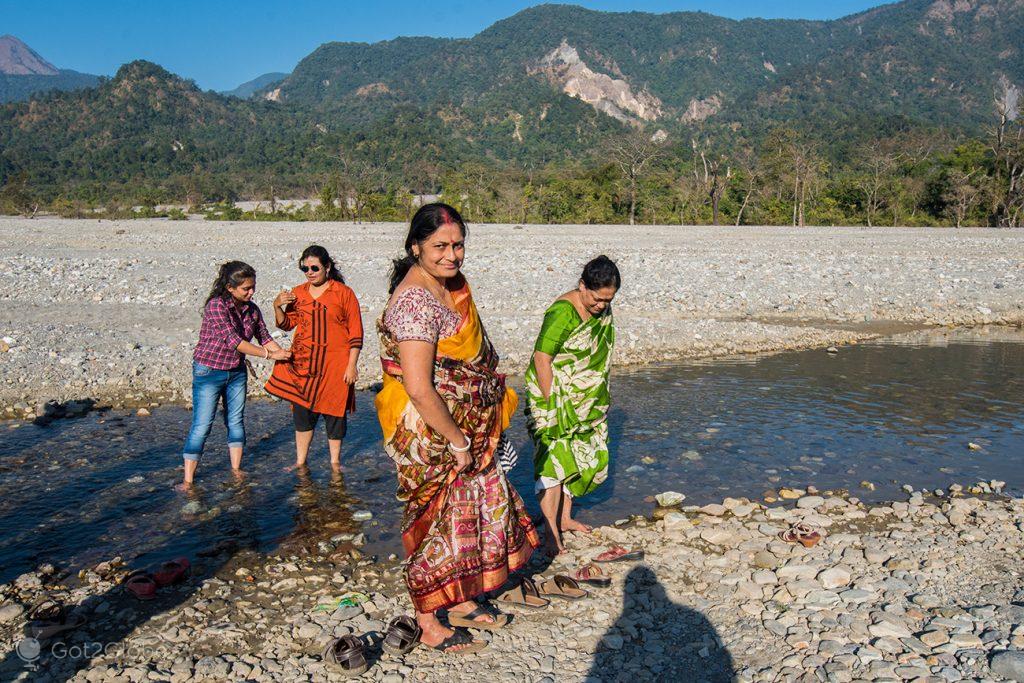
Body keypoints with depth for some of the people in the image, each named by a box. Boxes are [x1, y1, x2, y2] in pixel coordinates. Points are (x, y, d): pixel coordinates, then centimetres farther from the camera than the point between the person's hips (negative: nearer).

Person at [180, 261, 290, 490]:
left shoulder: (252, 309, -1)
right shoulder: (216, 306, -22)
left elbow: (264, 337, 7)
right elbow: (234, 341, -28)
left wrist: (283, 353, -10)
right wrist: (269, 354, -25)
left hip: (236, 372, 6)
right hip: (209, 372, -6)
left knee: (236, 421, 12)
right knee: (202, 425, -5)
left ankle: (236, 469, 25)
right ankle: (187, 480, 1)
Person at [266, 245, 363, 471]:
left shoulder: (343, 293, -5)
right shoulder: (298, 293, 7)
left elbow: (355, 333, -5)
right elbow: (286, 324, 12)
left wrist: (351, 366, -9)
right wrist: (278, 307, -8)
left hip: (334, 365, -3)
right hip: (302, 363, 4)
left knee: (334, 412, 5)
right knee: (301, 411, 8)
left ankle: (335, 462, 22)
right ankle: (300, 462, 22)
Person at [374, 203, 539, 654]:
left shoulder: (453, 284, 5)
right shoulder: (415, 302, -25)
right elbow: (418, 389, -29)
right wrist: (458, 442, -19)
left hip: (465, 427, 9)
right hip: (429, 434, -9)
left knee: (474, 508, 20)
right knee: (435, 522, 5)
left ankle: (460, 603, 39)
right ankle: (429, 625, 25)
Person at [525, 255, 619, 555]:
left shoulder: (603, 309, 1)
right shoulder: (563, 312, -24)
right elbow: (541, 358, -25)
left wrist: (598, 400, 15)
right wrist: (551, 406, -23)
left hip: (584, 402, 8)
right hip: (553, 396, -8)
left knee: (584, 458, 13)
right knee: (553, 462, -8)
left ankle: (565, 518, 28)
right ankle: (551, 533, -3)